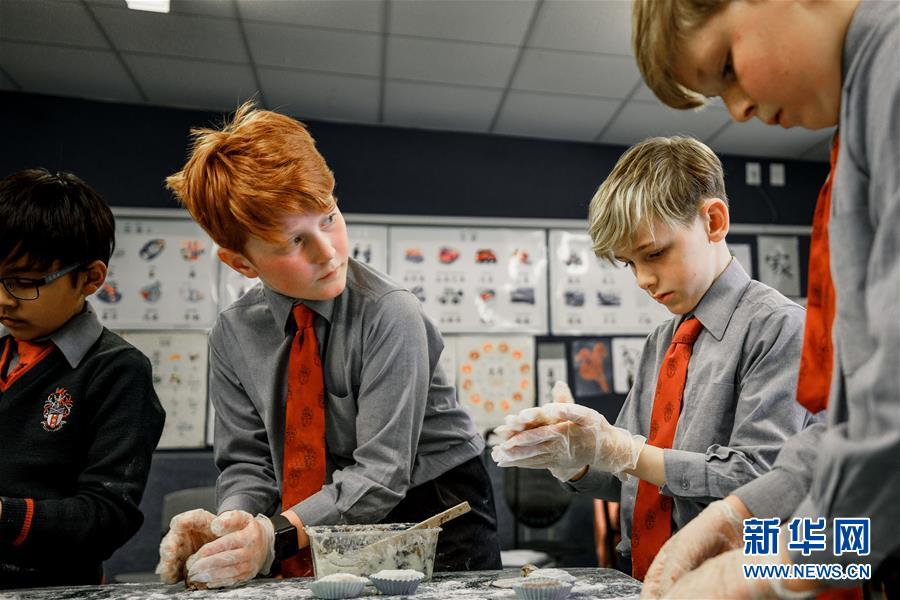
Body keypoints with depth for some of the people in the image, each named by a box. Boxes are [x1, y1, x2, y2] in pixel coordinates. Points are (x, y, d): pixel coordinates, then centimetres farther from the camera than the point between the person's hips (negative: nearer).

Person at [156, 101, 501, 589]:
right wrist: (229, 525, -22)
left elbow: (381, 471, -22)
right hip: (325, 544, 3)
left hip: (436, 517, -3)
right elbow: (247, 460, -2)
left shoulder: (390, 314, -20)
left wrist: (276, 537, -31)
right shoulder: (233, 336, -5)